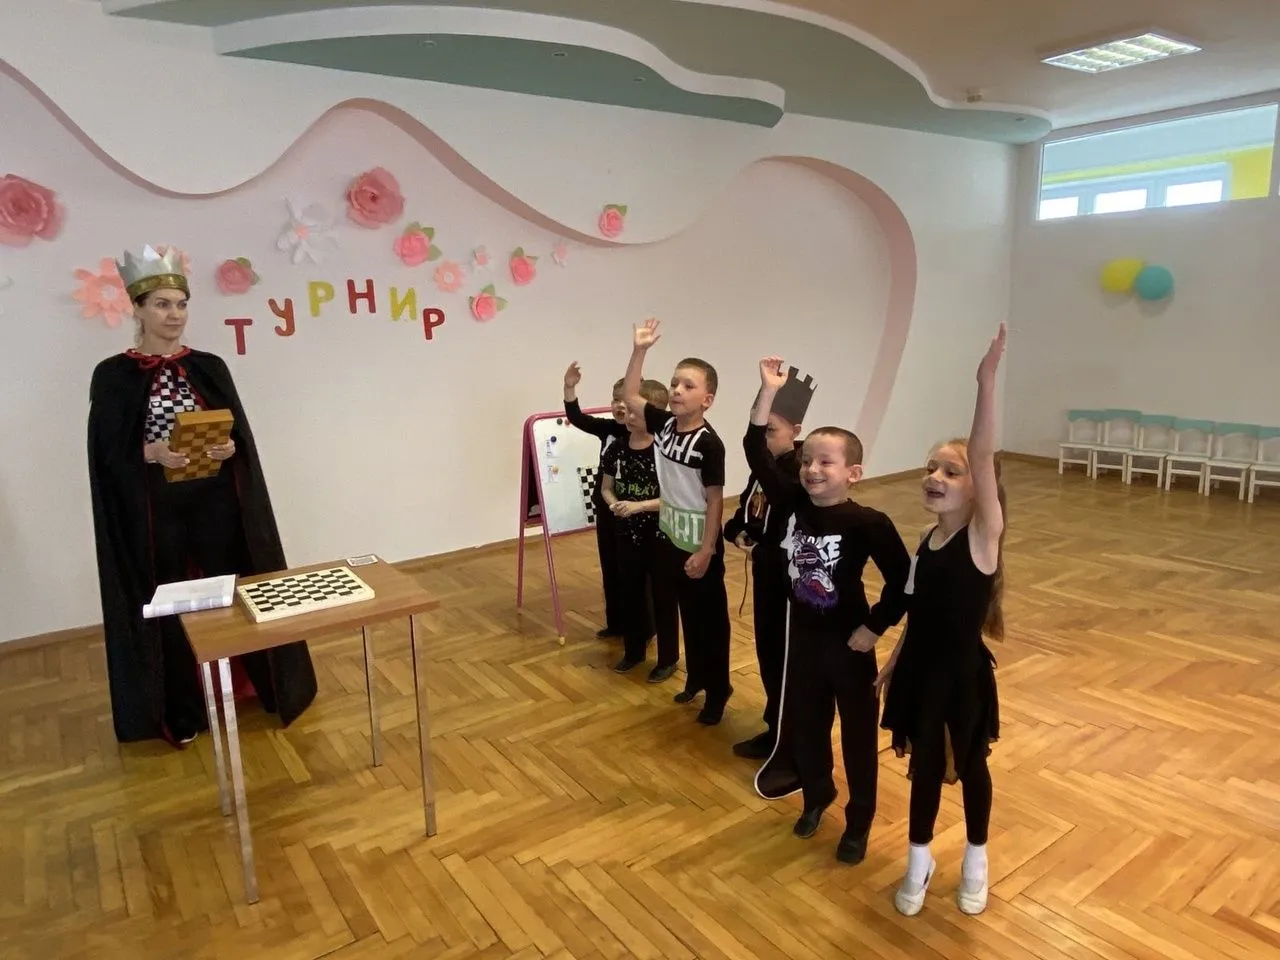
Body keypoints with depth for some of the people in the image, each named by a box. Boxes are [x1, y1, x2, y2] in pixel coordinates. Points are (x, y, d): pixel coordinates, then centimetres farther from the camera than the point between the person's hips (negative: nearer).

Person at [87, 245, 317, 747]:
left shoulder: (210, 367, 6)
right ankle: (180, 712, 23)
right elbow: (109, 455, -5)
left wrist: (228, 448, -16)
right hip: (155, 509, -2)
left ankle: (252, 684, 27)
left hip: (217, 501, 2)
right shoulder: (113, 375, -3)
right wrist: (152, 452, -23)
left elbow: (241, 435, 5)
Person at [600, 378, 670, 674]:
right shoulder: (616, 450, 0)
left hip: (660, 537, -5)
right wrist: (614, 503, -11)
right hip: (627, 536, 5)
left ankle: (668, 657, 26)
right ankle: (633, 651, 35)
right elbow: (606, 488, 11)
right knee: (630, 595, 17)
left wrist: (639, 505, -24)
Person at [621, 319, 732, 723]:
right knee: (684, 615, 20)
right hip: (668, 537, 7)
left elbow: (715, 500, -17)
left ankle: (717, 690, 23)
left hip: (699, 545, -7)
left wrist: (706, 551, -17)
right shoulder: (664, 423, -1)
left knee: (709, 620, 7)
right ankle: (695, 678, 37)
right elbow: (629, 396, 6)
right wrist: (639, 350, -4)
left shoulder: (709, 443, -20)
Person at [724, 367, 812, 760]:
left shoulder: (800, 476, -22)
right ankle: (777, 727, 37)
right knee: (767, 652, 19)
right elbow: (744, 509, 14)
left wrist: (758, 550, -25)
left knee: (786, 657, 6)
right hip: (765, 574, 9)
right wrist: (737, 533, -5)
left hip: (789, 581, -8)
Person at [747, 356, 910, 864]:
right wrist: (768, 390, -17)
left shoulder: (868, 523, -21)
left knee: (858, 734, 14)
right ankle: (817, 796, 46)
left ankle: (859, 822, 34)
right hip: (803, 637, 5)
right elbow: (756, 451, -12)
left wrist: (876, 625, -13)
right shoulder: (792, 503, -9)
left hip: (848, 644, -4)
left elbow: (904, 580, -15)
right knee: (803, 724, 20)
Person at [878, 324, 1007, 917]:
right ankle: (919, 862, 39)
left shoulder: (984, 533, -18)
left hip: (964, 674, -4)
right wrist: (893, 663, 13)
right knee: (924, 766, 18)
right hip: (920, 671, 5)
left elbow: (982, 457, -33)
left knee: (970, 765, 17)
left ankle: (975, 862, 42)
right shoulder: (927, 541, 0)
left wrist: (986, 383, -42)